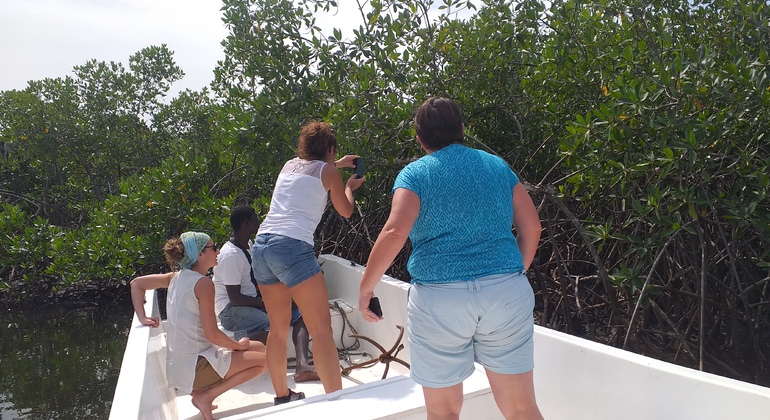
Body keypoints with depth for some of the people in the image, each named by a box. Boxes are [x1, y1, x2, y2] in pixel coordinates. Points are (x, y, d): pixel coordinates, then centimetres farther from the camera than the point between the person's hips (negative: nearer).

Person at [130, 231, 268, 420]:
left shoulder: (177, 277, 7)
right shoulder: (203, 282, -18)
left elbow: (136, 283, 16)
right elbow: (212, 334, -19)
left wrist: (142, 317, 12)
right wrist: (239, 345, -3)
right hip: (194, 368, -9)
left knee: (258, 347, 15)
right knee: (263, 360, -5)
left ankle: (203, 391, 8)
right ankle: (205, 396, -6)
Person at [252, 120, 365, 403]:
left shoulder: (289, 165, 22)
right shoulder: (328, 171, 6)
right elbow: (345, 211, 20)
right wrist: (349, 186, 37)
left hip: (261, 245, 7)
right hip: (292, 247, -7)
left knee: (278, 328, 17)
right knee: (322, 329, -7)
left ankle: (282, 396, 27)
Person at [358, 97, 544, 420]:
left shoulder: (415, 173, 0)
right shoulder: (497, 166, 12)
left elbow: (395, 232, -15)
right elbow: (531, 227, 12)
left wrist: (365, 287, -5)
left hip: (439, 298, -3)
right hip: (507, 293, 3)